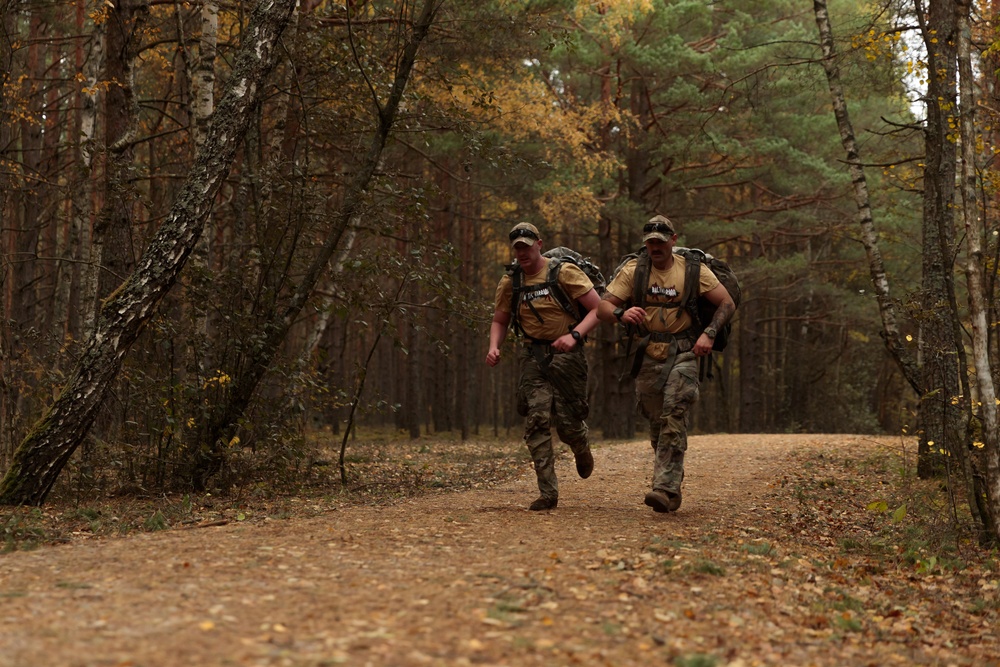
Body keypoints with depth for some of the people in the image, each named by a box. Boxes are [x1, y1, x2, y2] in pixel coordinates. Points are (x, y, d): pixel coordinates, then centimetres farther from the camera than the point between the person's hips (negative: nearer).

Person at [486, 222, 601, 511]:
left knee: (567, 422, -3)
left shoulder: (564, 272, -8)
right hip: (532, 356, 3)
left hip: (565, 355, -3)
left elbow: (599, 309, -9)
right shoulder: (510, 282, 5)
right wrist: (494, 346, -7)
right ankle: (547, 492, -4)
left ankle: (582, 448, 36)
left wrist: (574, 335, -24)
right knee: (536, 420, -10)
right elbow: (500, 321, 15)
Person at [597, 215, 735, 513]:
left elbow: (727, 303, 1)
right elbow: (603, 307, -5)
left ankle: (665, 489, -22)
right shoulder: (632, 270, 1)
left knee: (674, 416, -18)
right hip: (647, 355, 2)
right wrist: (621, 313, -28)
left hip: (683, 353, -2)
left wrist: (708, 333, -15)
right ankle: (672, 479, 27)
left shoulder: (693, 270, 0)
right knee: (656, 422, 7)